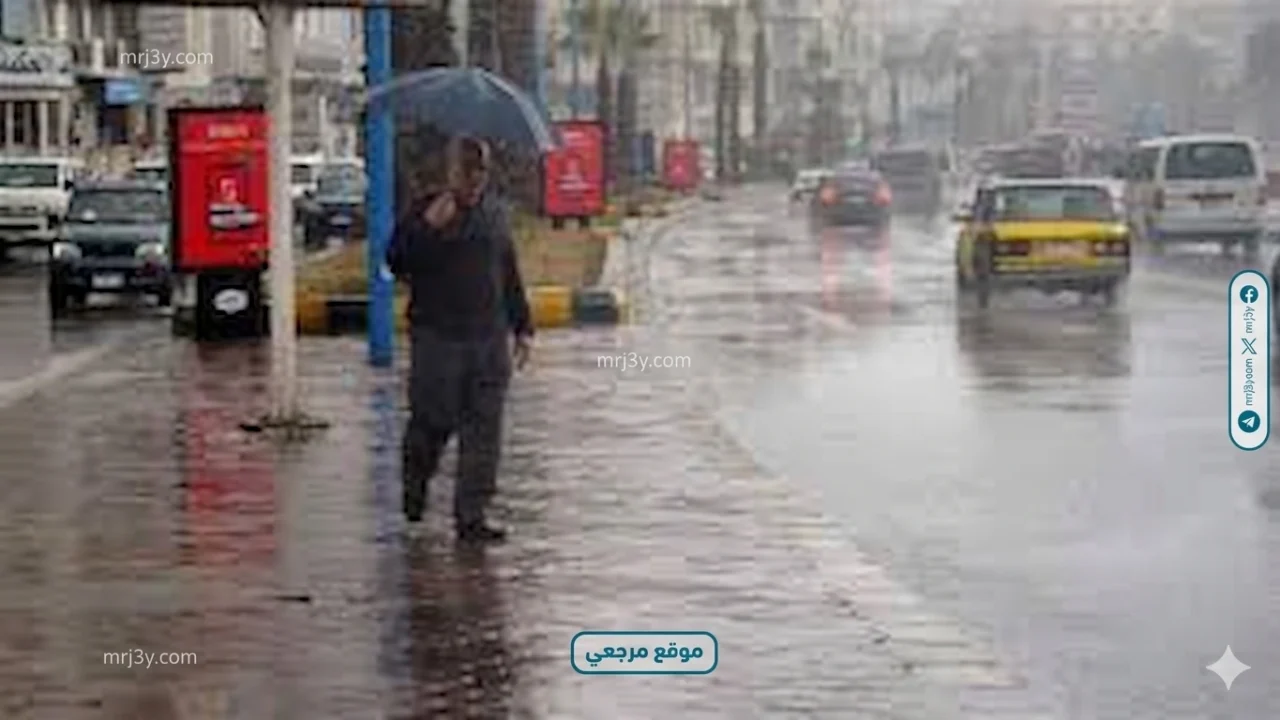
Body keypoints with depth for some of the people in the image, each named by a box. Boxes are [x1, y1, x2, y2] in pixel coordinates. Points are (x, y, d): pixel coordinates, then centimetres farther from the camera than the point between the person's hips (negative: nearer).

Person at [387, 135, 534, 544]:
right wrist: (429, 228, -23)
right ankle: (414, 485, 31)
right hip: (438, 337, -4)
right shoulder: (425, 213, -2)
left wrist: (521, 327, 19)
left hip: (490, 338, 4)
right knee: (435, 420, 0)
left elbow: (510, 275, 20)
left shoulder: (493, 214, 13)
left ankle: (471, 517, 4)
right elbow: (397, 263, -12)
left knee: (484, 429, 0)